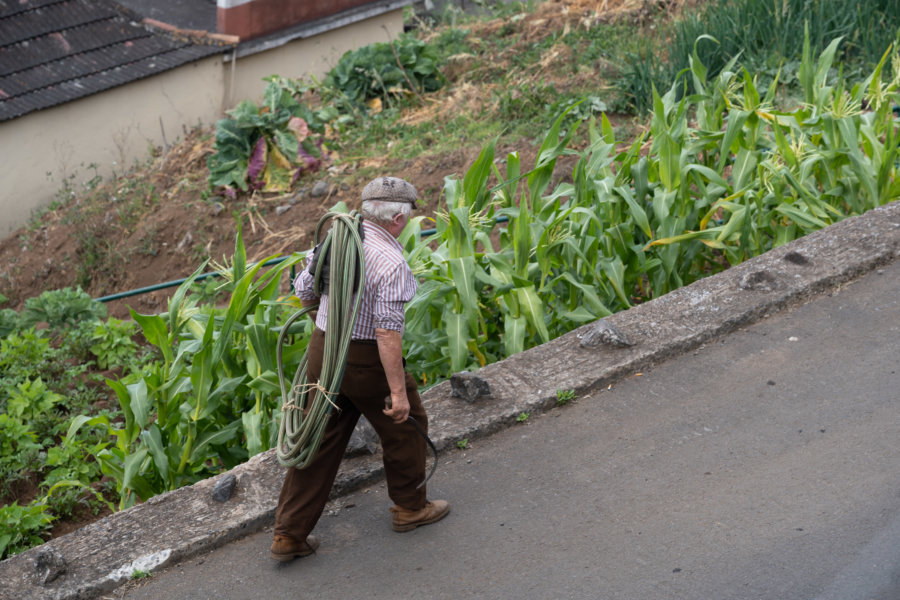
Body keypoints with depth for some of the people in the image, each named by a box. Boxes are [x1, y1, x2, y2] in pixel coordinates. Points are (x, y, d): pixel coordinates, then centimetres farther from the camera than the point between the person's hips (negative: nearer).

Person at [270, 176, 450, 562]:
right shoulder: (391, 262, -21)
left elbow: (303, 290, 14)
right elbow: (388, 331, -26)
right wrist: (398, 389, -22)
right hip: (366, 360, -7)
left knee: (319, 443, 12)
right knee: (405, 425, 18)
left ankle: (289, 534, 14)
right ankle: (409, 507, 35)